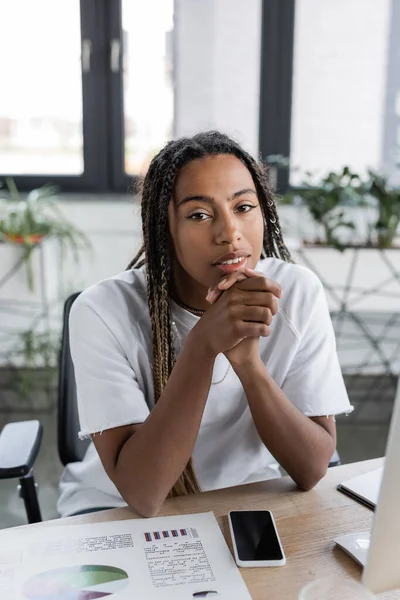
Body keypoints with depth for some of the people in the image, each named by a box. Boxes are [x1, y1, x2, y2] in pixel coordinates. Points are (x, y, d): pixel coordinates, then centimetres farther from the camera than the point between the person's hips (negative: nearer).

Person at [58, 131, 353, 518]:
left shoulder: (298, 292, -14)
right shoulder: (104, 311, -22)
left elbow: (312, 469, -16)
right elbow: (141, 493, -25)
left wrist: (248, 362, -32)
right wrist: (203, 344, -36)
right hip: (118, 512, -1)